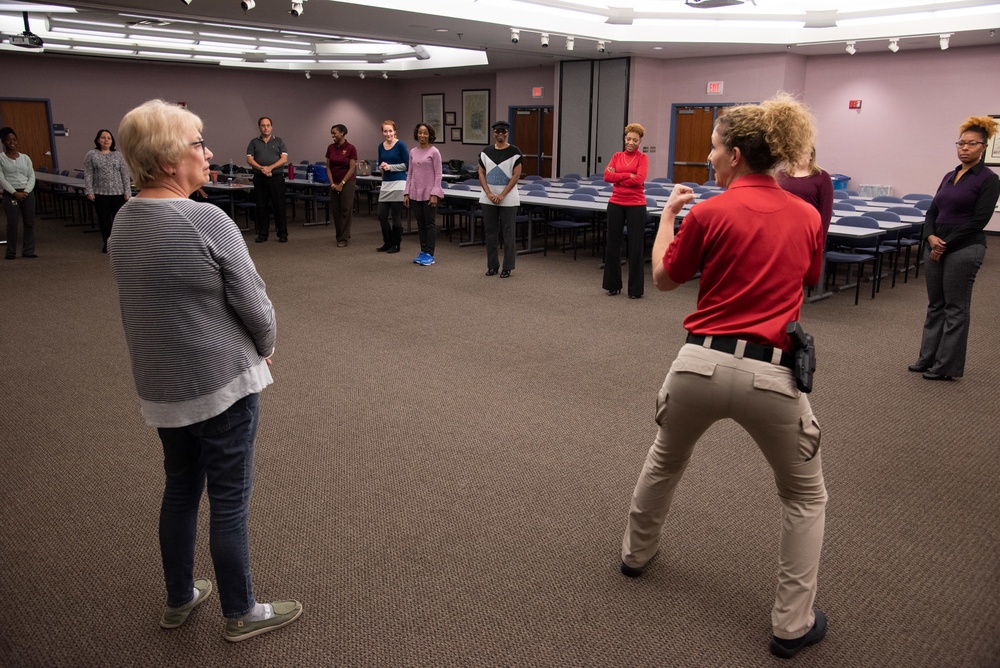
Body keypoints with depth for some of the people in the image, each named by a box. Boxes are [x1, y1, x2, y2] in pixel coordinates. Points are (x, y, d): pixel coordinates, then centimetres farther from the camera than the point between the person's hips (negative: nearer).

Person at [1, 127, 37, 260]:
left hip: (27, 193, 3)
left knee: (29, 223, 3)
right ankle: (11, 252, 5)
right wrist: (14, 192, -14)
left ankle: (28, 250, 10)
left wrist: (26, 191, -9)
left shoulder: (25, 158, 9)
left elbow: (32, 177, 6)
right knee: (12, 224, -3)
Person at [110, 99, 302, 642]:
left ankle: (179, 599, 38)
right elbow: (255, 306, -16)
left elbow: (154, 301, 10)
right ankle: (240, 615, 24)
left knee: (179, 489, 21)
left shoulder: (123, 221, 3)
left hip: (160, 388, 7)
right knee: (228, 503, 7)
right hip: (222, 384, -7)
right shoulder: (206, 221, -21)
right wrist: (265, 348, 5)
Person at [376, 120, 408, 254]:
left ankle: (396, 244, 12)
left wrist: (391, 167, -15)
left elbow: (407, 164, -9)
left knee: (396, 216, 0)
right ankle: (387, 242, 20)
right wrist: (382, 167, -5)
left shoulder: (400, 145, -8)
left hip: (398, 183, -6)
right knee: (382, 215, 6)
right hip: (385, 184, 6)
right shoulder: (381, 146, 10)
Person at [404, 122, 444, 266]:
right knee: (420, 224, 11)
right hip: (415, 193, 5)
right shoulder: (412, 152, 9)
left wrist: (434, 194, -16)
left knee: (430, 224, 0)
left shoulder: (434, 152, -6)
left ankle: (429, 255, 5)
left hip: (429, 193, -5)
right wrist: (406, 193, 6)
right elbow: (410, 174, 12)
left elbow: (438, 174, -9)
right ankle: (423, 252, 19)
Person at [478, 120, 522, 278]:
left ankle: (507, 267, 9)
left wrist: (502, 195, -13)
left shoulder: (514, 151, -3)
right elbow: (481, 173, 6)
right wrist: (488, 193, -8)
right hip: (488, 198, 3)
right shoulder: (486, 151, 7)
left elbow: (516, 175, -7)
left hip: (508, 199, -3)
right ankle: (492, 265, 18)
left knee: (507, 233, 1)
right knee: (490, 232, 8)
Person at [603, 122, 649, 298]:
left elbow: (639, 180, -16)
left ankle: (635, 288, 7)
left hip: (636, 205, -3)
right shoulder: (617, 156, 9)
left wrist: (617, 176, -9)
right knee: (612, 244, 8)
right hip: (616, 204, 4)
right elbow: (607, 176, -5)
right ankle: (613, 284, 20)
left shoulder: (643, 158, 0)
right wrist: (628, 175, -12)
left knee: (636, 247, -1)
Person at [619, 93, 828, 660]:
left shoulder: (709, 213, -5)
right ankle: (793, 625, 23)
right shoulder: (808, 217, 4)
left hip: (702, 363, 0)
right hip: (771, 374, 1)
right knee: (806, 496, 22)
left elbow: (663, 278, 7)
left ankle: (638, 552, 50)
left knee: (665, 462, 29)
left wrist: (667, 215, 21)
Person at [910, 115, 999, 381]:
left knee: (955, 308, 0)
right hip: (937, 247, 7)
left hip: (964, 249, -7)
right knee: (935, 305, 13)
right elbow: (932, 211, 11)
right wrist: (931, 237, -8)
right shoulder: (950, 176, 13)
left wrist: (946, 244, -14)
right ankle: (928, 358, 23)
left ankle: (948, 366, 8)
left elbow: (978, 220, -14)